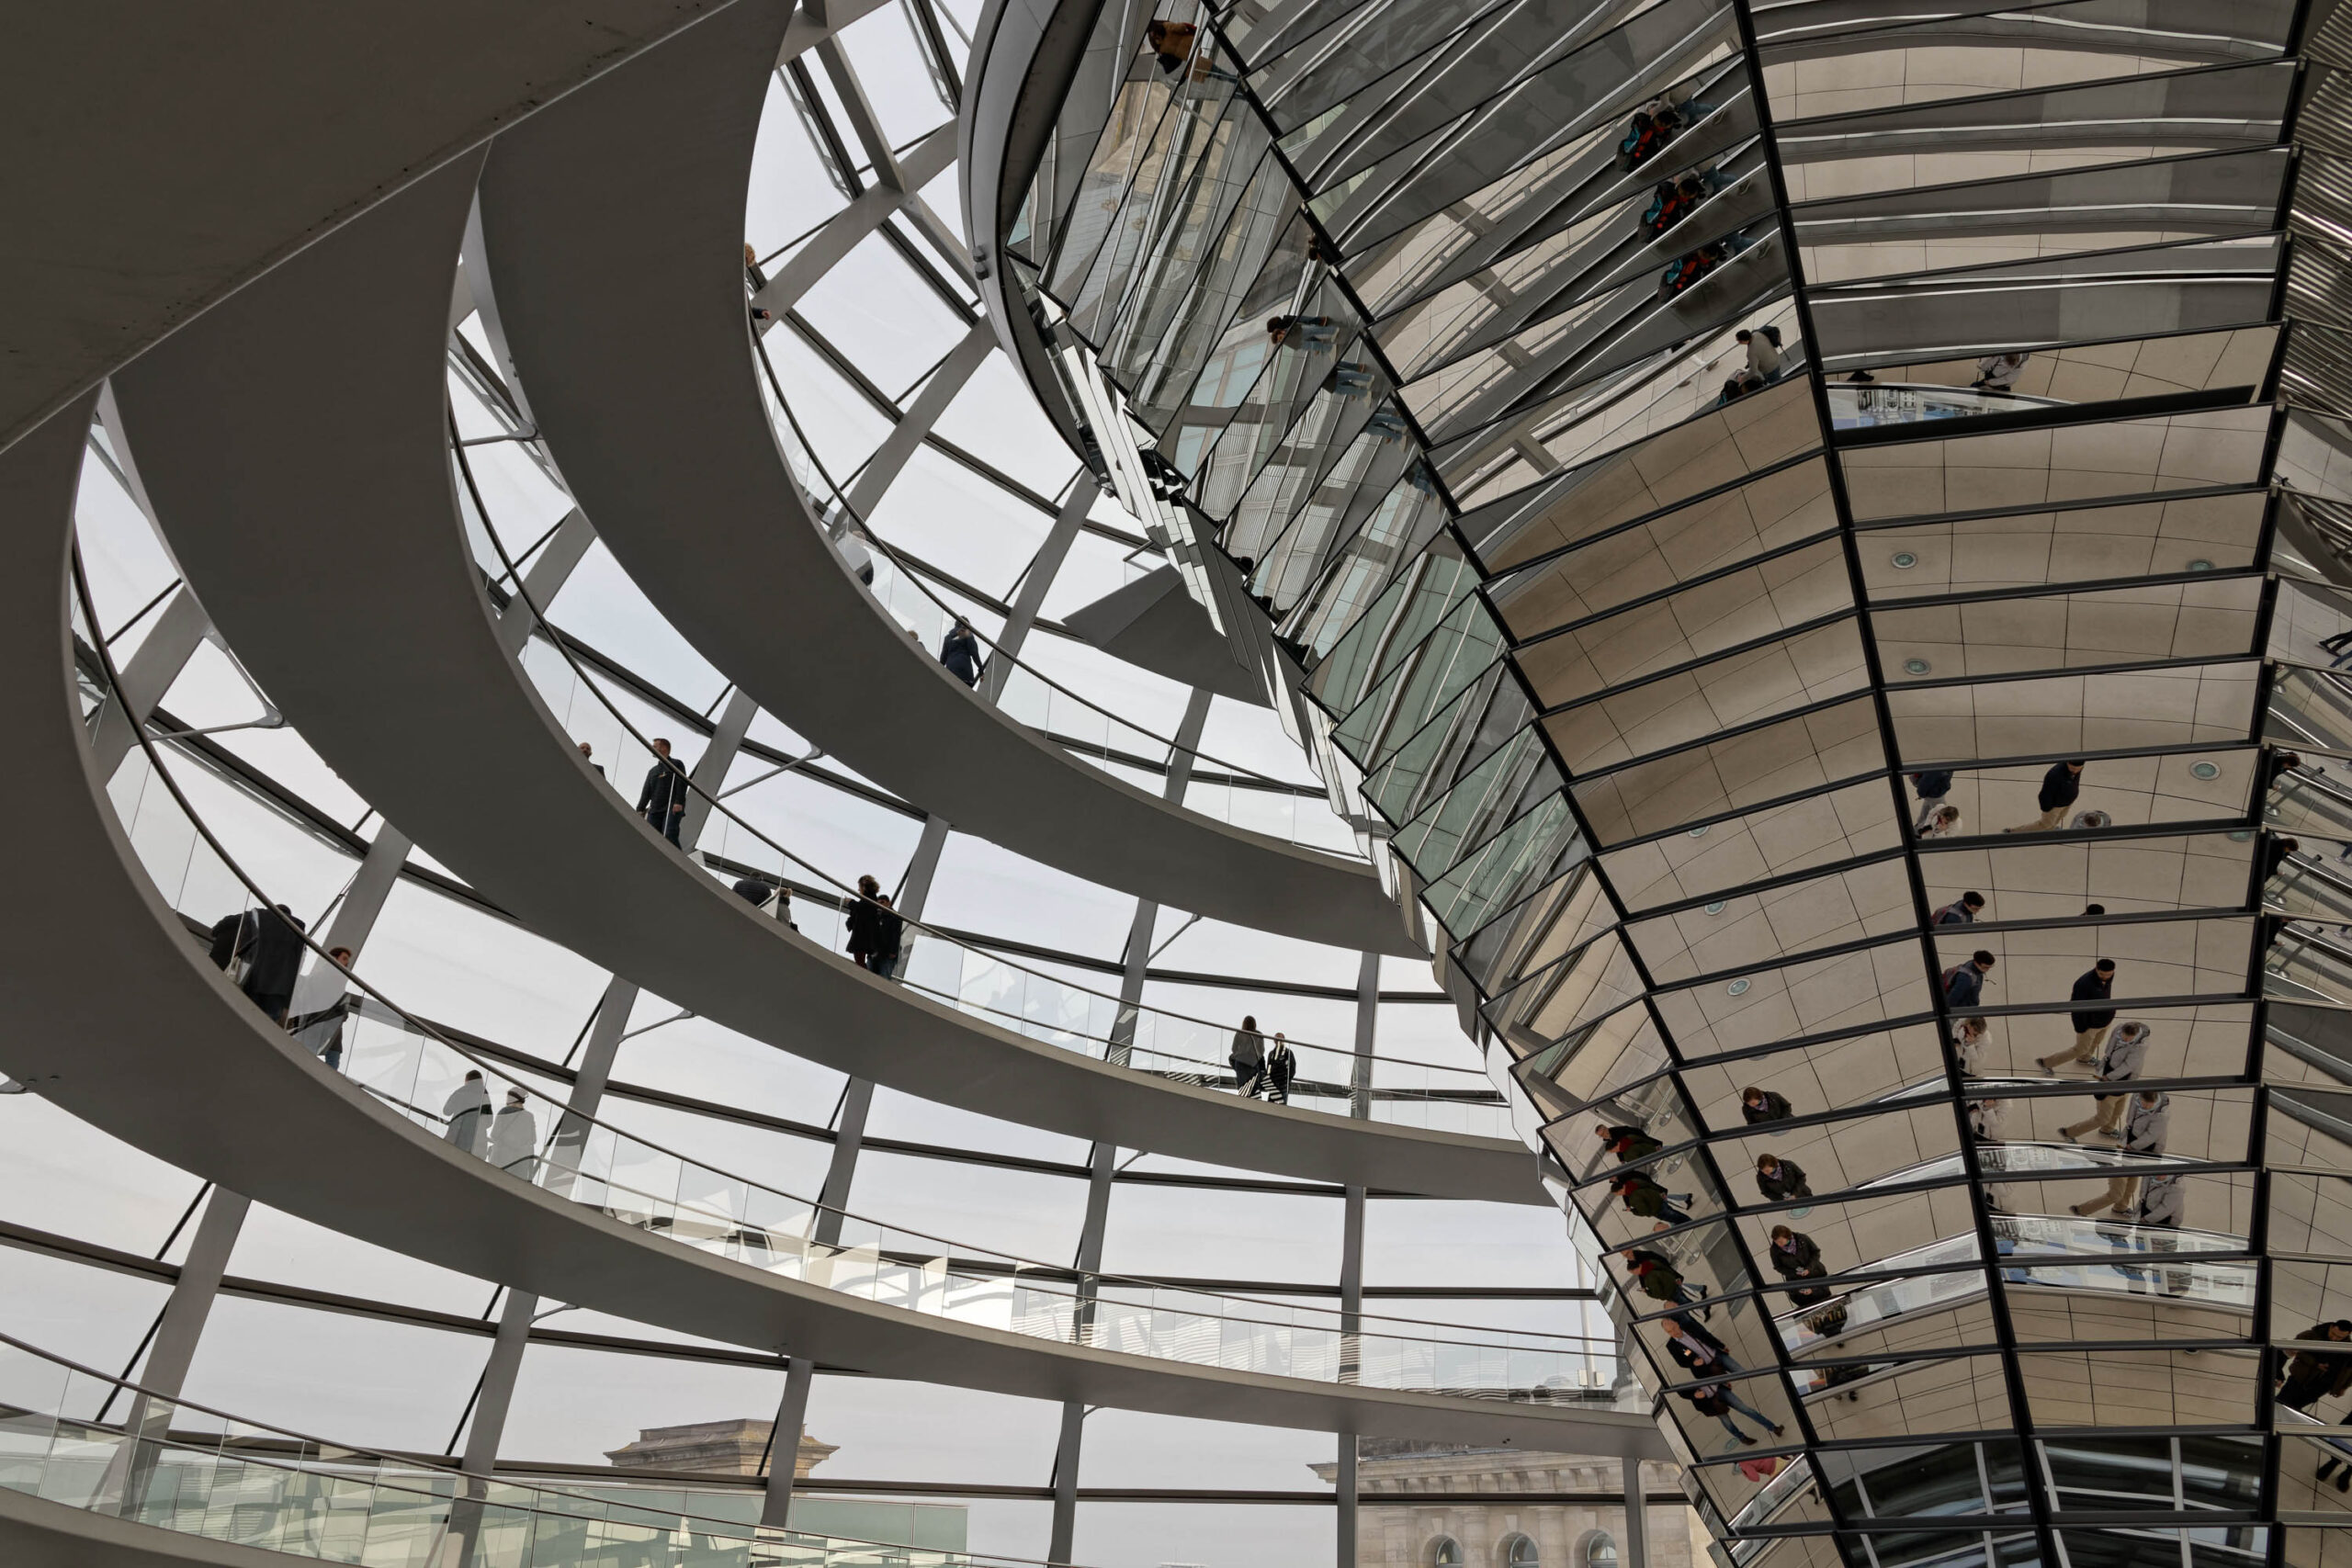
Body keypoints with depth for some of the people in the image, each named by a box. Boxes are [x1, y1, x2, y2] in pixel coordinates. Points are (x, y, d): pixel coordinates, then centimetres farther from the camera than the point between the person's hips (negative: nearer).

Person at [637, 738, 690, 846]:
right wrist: (640, 810, 5)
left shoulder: (676, 765, 9)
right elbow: (646, 792, 18)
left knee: (669, 837, -23)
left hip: (673, 809, -6)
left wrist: (679, 802, -20)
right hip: (654, 811, 6)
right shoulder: (652, 771, 26)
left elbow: (682, 784, -6)